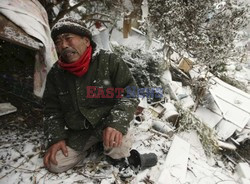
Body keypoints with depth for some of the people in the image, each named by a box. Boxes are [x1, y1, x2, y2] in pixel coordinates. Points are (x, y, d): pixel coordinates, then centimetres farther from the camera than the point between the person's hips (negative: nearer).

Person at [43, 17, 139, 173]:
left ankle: (117, 157, 6)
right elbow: (52, 109, 7)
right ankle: (93, 144, 18)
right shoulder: (56, 74, -1)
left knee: (119, 145, -33)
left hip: (107, 124, -4)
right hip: (77, 133, 5)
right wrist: (56, 138, -6)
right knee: (55, 164, -4)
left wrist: (117, 123, -31)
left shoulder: (109, 61, -15)